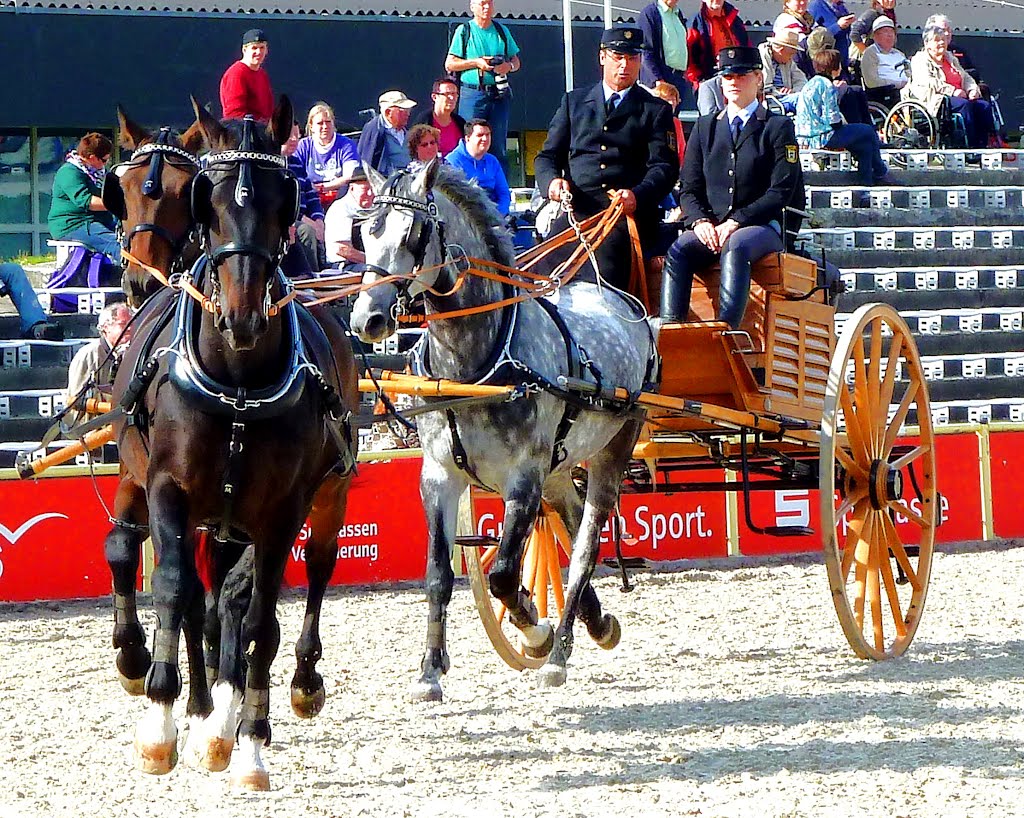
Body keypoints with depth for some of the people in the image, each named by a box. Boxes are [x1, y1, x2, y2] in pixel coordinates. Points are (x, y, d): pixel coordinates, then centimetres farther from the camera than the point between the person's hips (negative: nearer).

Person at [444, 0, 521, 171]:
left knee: (498, 147, 2)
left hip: (499, 94, 3)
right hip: (472, 93, -3)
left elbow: (516, 62, 19)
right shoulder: (464, 31, 5)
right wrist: (476, 63, -10)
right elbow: (449, 65, 1)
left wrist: (509, 66, -4)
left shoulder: (502, 31, 15)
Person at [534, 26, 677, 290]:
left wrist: (637, 195, -16)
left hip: (628, 212, -2)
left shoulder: (656, 110, 16)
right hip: (577, 209, 2)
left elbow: (664, 167, 5)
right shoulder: (574, 102, 24)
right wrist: (552, 181, -2)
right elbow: (548, 156, 23)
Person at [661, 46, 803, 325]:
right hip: (710, 228, 4)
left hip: (761, 227, -4)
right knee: (678, 250, -29)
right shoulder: (705, 127, 20)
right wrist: (700, 221, -9)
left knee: (736, 246, -38)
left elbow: (782, 190, -3)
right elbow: (690, 189, 14)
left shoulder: (778, 127, 7)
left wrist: (736, 222, -15)